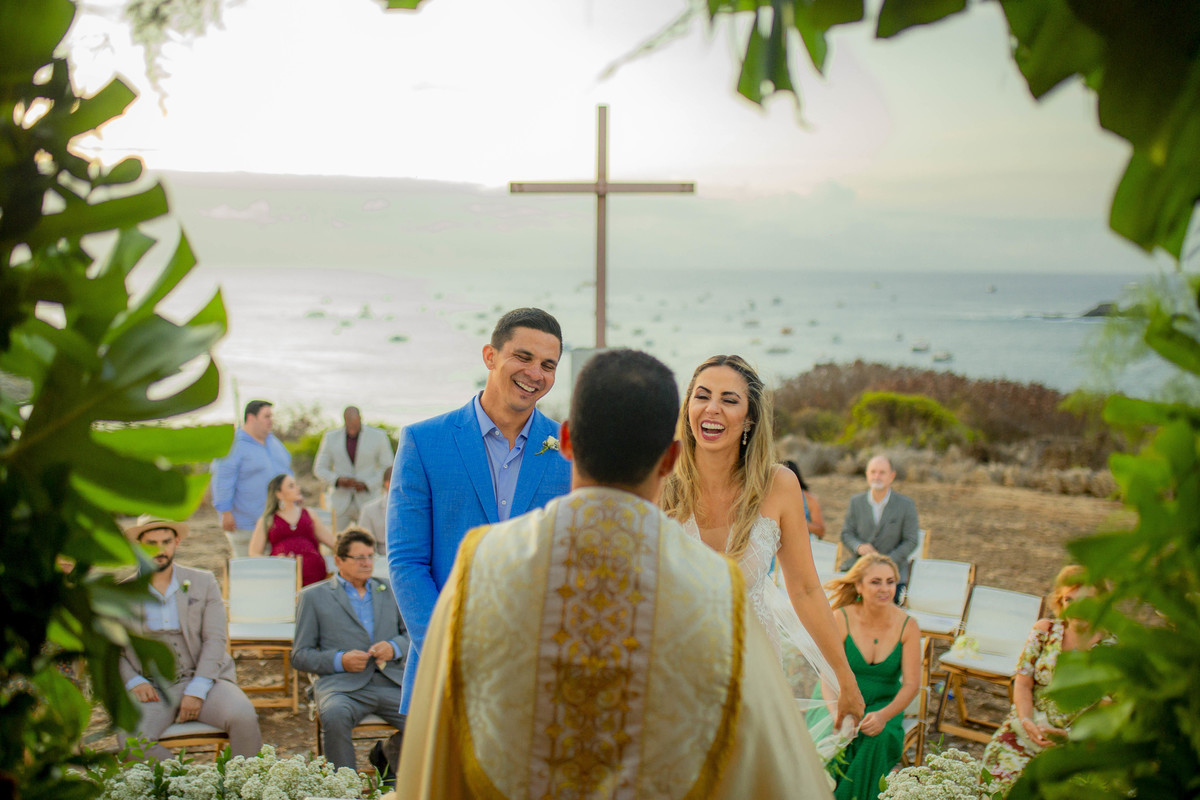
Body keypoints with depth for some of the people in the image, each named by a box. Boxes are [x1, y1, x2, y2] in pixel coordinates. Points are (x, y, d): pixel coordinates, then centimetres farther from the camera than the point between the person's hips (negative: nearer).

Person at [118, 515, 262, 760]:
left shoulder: (203, 582, 10)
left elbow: (214, 640, 1)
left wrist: (197, 690, -12)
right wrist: (133, 681, -10)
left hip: (202, 678, 0)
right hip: (151, 687, 0)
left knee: (243, 717, -28)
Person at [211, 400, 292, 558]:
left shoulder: (273, 441, 15)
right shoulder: (233, 445, -9)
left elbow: (286, 471, 26)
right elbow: (222, 481, -15)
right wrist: (226, 513, -19)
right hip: (246, 525, -7)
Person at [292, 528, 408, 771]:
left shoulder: (389, 590, 24)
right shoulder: (314, 596, 13)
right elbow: (300, 656, 9)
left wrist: (395, 647, -1)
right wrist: (340, 660, -9)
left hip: (392, 682, 2)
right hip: (343, 685, -2)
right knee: (334, 716, -36)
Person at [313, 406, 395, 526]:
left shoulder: (378, 436, -4)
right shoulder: (331, 437, 2)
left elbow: (387, 469, 0)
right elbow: (319, 469, 7)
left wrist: (366, 484, -14)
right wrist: (338, 480, -12)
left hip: (367, 503, -2)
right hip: (341, 504, 2)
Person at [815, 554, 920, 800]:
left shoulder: (907, 626, -7)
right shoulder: (841, 619, -11)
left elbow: (911, 683, -8)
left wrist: (884, 715, -26)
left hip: (884, 703, 1)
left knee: (880, 737, -30)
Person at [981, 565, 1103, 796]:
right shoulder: (1045, 631, 4)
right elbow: (1023, 683, 4)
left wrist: (1069, 735, -17)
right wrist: (1027, 721, -14)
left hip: (1075, 744, -2)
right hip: (1027, 729, 2)